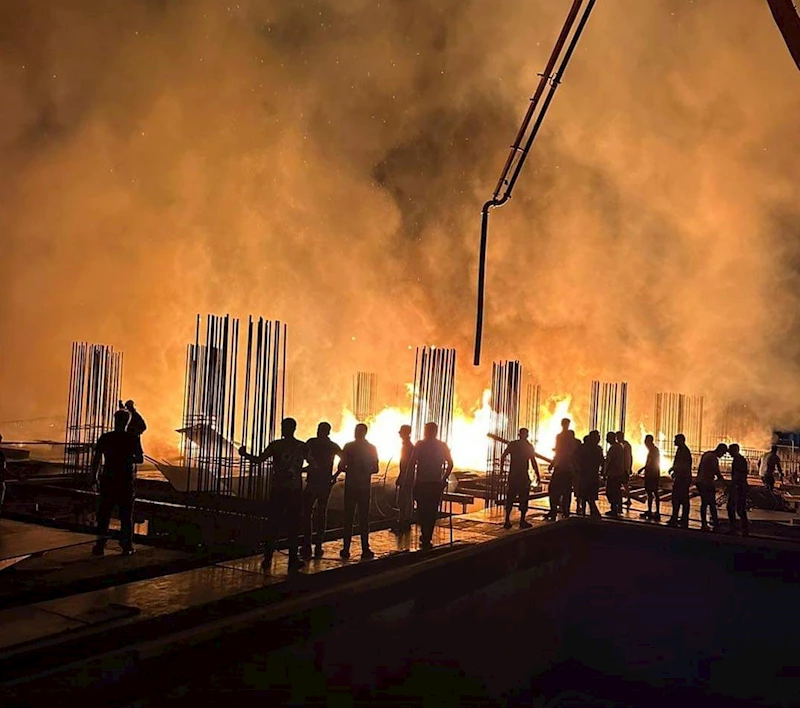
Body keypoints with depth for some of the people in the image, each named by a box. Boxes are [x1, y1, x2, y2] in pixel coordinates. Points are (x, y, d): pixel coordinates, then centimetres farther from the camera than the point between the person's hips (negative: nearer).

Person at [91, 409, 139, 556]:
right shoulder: (132, 439, -5)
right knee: (126, 515, 7)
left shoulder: (105, 438, -3)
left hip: (108, 480, 1)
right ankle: (126, 547, 10)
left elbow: (96, 459, -3)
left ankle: (100, 546, 6)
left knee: (104, 514, 8)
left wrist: (94, 477, 5)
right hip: (127, 481, -1)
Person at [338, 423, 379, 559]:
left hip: (351, 486, -2)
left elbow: (341, 466, -10)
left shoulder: (349, 447, -7)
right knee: (364, 518, 8)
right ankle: (365, 549, 6)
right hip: (365, 486, 2)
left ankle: (346, 549, 2)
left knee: (348, 518, 4)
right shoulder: (372, 448, 1)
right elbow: (375, 469, 3)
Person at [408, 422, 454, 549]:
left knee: (422, 510, 8)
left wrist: (412, 480, 0)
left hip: (422, 483, -2)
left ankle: (425, 537, -1)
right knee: (432, 511, 9)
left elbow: (412, 464, -7)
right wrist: (443, 479, 8)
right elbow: (450, 464, 1)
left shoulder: (420, 445, -4)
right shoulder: (443, 446, 4)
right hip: (436, 484, 2)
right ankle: (428, 538, 8)